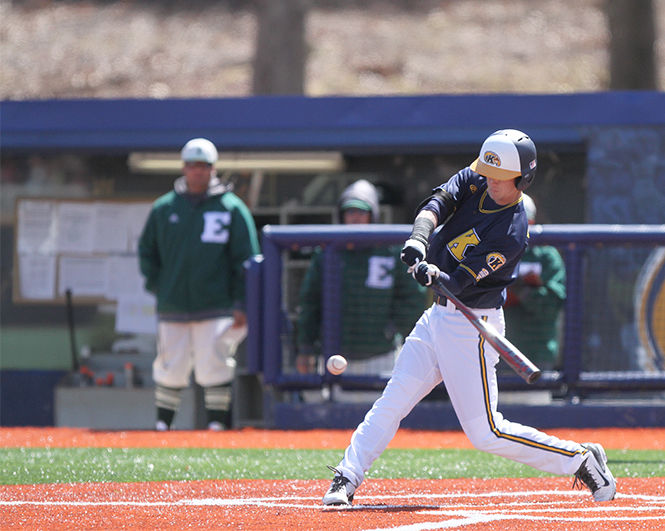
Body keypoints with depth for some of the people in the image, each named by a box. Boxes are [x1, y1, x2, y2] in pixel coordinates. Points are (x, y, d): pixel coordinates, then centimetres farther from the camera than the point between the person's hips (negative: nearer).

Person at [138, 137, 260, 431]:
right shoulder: (164, 208, 10)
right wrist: (157, 284, 5)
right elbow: (147, 250, 19)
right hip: (172, 307, 2)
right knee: (170, 371, 3)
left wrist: (241, 304, -5)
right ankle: (162, 426, 13)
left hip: (215, 308, -2)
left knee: (214, 369, -6)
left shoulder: (232, 208, 3)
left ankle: (217, 424, 2)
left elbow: (246, 260, 2)